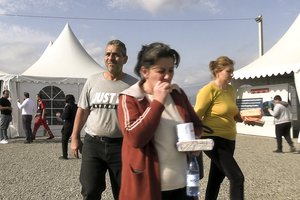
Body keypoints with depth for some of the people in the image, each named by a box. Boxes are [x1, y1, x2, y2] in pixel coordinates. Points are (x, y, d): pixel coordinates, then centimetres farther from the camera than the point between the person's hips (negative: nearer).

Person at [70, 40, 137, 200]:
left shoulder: (133, 84, -2)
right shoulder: (92, 81, 5)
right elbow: (82, 110, 10)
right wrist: (74, 137, 8)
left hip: (121, 145, -1)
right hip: (93, 143, 2)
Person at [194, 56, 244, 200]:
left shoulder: (231, 90, 10)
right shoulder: (208, 90, -13)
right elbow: (196, 117, -15)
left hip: (229, 140, 8)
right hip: (214, 140, -8)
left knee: (217, 179, 17)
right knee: (237, 178, -12)